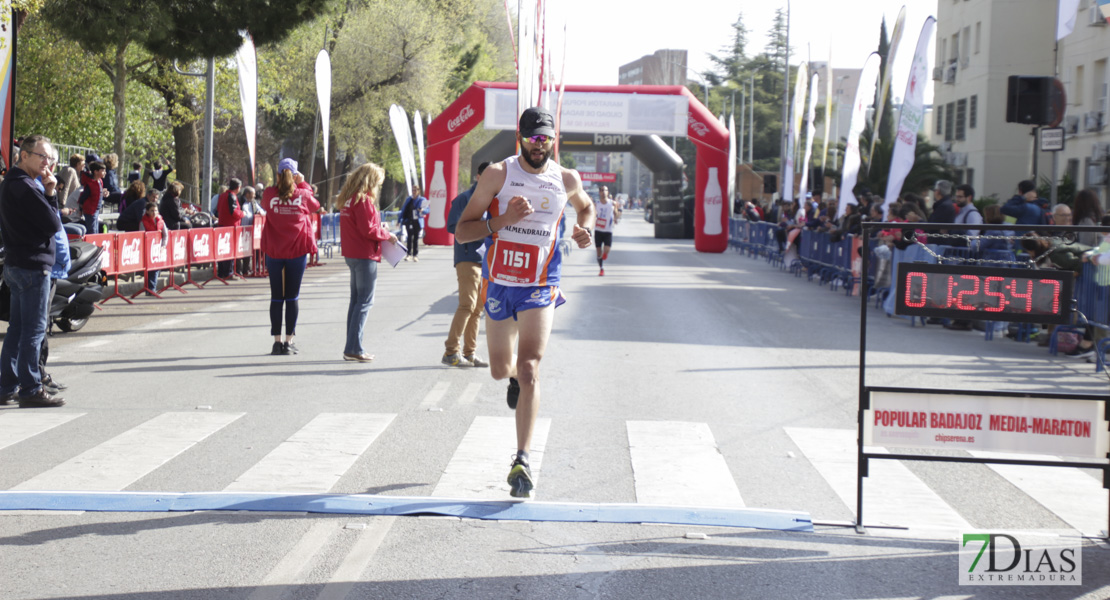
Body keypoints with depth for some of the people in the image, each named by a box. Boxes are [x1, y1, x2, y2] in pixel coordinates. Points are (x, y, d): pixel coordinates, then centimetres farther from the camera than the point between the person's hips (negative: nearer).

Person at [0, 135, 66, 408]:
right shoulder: (23, 187, -17)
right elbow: (53, 224, -16)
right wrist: (49, 196, -5)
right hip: (33, 264, -10)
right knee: (34, 329, -6)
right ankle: (31, 390, -3)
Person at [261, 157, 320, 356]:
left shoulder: (269, 194, -4)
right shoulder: (303, 195, -6)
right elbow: (315, 206, 15)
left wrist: (280, 185, 23)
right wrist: (302, 184, 22)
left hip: (274, 251, 1)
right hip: (297, 250, -1)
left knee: (276, 297, 7)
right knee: (292, 297, 5)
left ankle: (277, 341, 7)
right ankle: (289, 341, 5)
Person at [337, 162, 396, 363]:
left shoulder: (348, 198, 12)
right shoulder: (363, 199, -16)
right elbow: (368, 230, -20)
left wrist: (379, 227, 11)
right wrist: (386, 235, -5)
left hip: (352, 254, 10)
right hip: (365, 256, -10)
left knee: (356, 300, 14)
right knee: (365, 302, -5)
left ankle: (351, 348, 17)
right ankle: (354, 348, -7)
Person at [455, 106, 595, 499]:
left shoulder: (567, 180, 1)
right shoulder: (498, 174, -7)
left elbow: (587, 206, 26)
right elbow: (462, 232, -8)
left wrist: (585, 229, 3)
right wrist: (504, 220, -24)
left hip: (540, 288, -1)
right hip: (499, 285, 1)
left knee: (528, 369, -17)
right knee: (500, 371, 15)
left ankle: (522, 460, -17)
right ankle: (516, 377, 54)